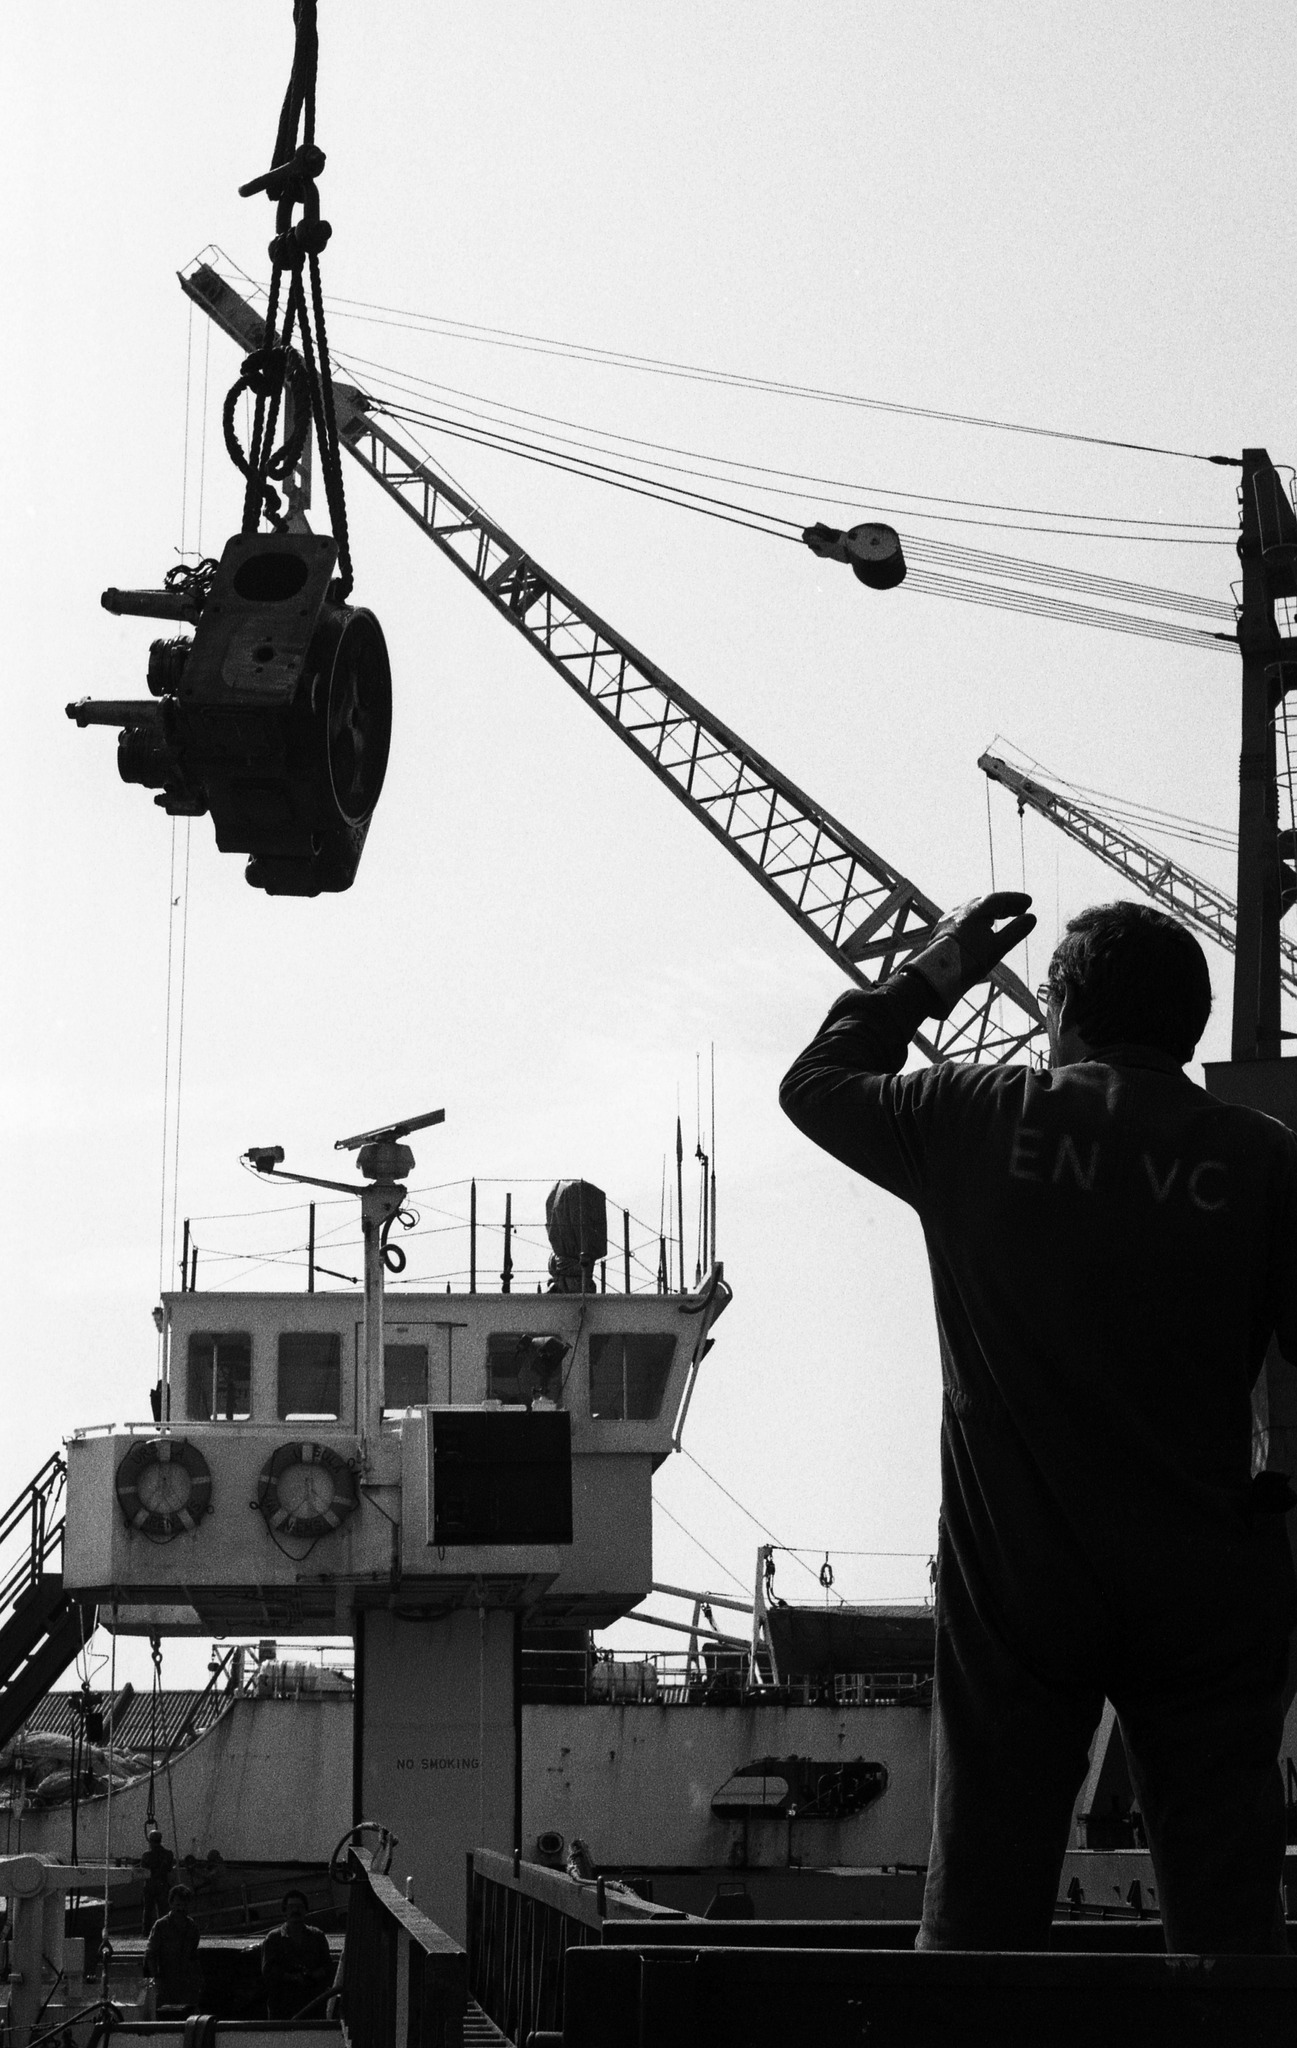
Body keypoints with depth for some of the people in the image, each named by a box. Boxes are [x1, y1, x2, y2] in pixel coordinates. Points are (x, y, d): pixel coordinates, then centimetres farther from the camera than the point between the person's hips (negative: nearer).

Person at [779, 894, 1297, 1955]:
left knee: (981, 1908, 7)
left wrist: (928, 978, 28)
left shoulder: (979, 1120, 0)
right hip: (1209, 1589, 0)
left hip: (1015, 1582, 0)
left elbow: (816, 1082, 18)